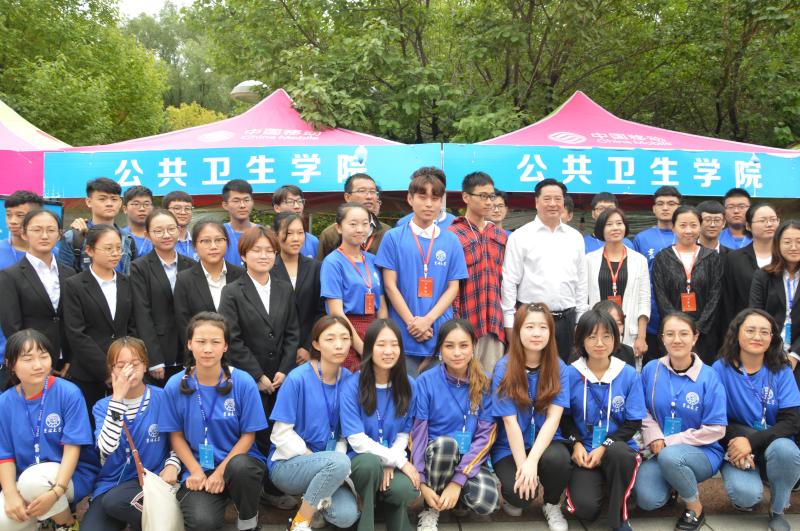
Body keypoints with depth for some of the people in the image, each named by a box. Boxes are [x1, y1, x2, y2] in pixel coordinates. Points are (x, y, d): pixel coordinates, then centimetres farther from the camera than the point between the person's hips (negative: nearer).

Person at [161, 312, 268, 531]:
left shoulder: (243, 382, -11)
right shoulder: (175, 385, -6)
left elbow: (247, 435, -5)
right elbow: (176, 436, 4)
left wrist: (221, 472, -14)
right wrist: (196, 471, -9)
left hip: (237, 459, 0)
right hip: (198, 468, 0)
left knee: (240, 467, -37)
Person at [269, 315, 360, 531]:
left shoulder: (349, 380, -2)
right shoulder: (298, 379, -16)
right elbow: (282, 435, -14)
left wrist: (338, 461, -14)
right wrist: (324, 459, -16)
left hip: (327, 466, 4)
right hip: (288, 464, -4)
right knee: (339, 463, -33)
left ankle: (314, 499, 10)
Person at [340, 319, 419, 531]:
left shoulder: (407, 385, -1)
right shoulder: (353, 385, -11)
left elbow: (404, 433, 4)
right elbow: (357, 440, -15)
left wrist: (391, 464, -14)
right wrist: (400, 461, -18)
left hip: (395, 461, 2)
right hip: (361, 461, -1)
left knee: (406, 490, -32)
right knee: (370, 462, -37)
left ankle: (386, 500, 4)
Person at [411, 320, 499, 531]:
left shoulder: (485, 385, -4)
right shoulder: (425, 382, -8)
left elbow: (486, 436, -8)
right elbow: (417, 434, -8)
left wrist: (458, 480, -18)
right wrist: (421, 482, -18)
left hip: (471, 459, 1)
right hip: (435, 457, -1)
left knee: (486, 501, -30)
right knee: (445, 443, -36)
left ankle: (459, 492, 6)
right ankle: (430, 512, -12)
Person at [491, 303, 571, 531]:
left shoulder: (558, 368, -6)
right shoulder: (504, 368, -12)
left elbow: (553, 417, -14)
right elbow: (510, 421, -14)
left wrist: (532, 461, -26)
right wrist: (522, 466, -21)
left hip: (546, 441, 2)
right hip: (510, 446, -1)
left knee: (557, 458, -32)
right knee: (519, 493, -26)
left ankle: (552, 506, 1)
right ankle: (512, 498, 14)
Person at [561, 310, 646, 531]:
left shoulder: (629, 374, -2)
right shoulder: (571, 374, -2)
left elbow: (634, 422, -2)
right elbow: (564, 416, 6)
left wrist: (604, 447, -15)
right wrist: (577, 444, -12)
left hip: (618, 448, 0)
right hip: (584, 450, 0)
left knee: (617, 453, -39)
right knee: (585, 508, -24)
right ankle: (596, 483, 14)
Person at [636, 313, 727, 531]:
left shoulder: (709, 377, -10)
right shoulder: (651, 370, -1)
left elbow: (716, 429, -10)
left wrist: (669, 441, -14)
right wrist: (654, 437, -13)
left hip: (703, 453, -2)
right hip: (662, 452, 3)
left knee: (670, 456, -37)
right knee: (647, 500, -25)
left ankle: (695, 508, -8)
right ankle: (673, 483, 12)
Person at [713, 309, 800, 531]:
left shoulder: (781, 372, -1)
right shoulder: (721, 369, -5)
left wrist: (752, 441, -23)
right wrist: (737, 445, -23)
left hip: (773, 445, 2)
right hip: (736, 449, -2)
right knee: (746, 495, -31)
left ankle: (777, 510, -5)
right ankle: (744, 488, 10)